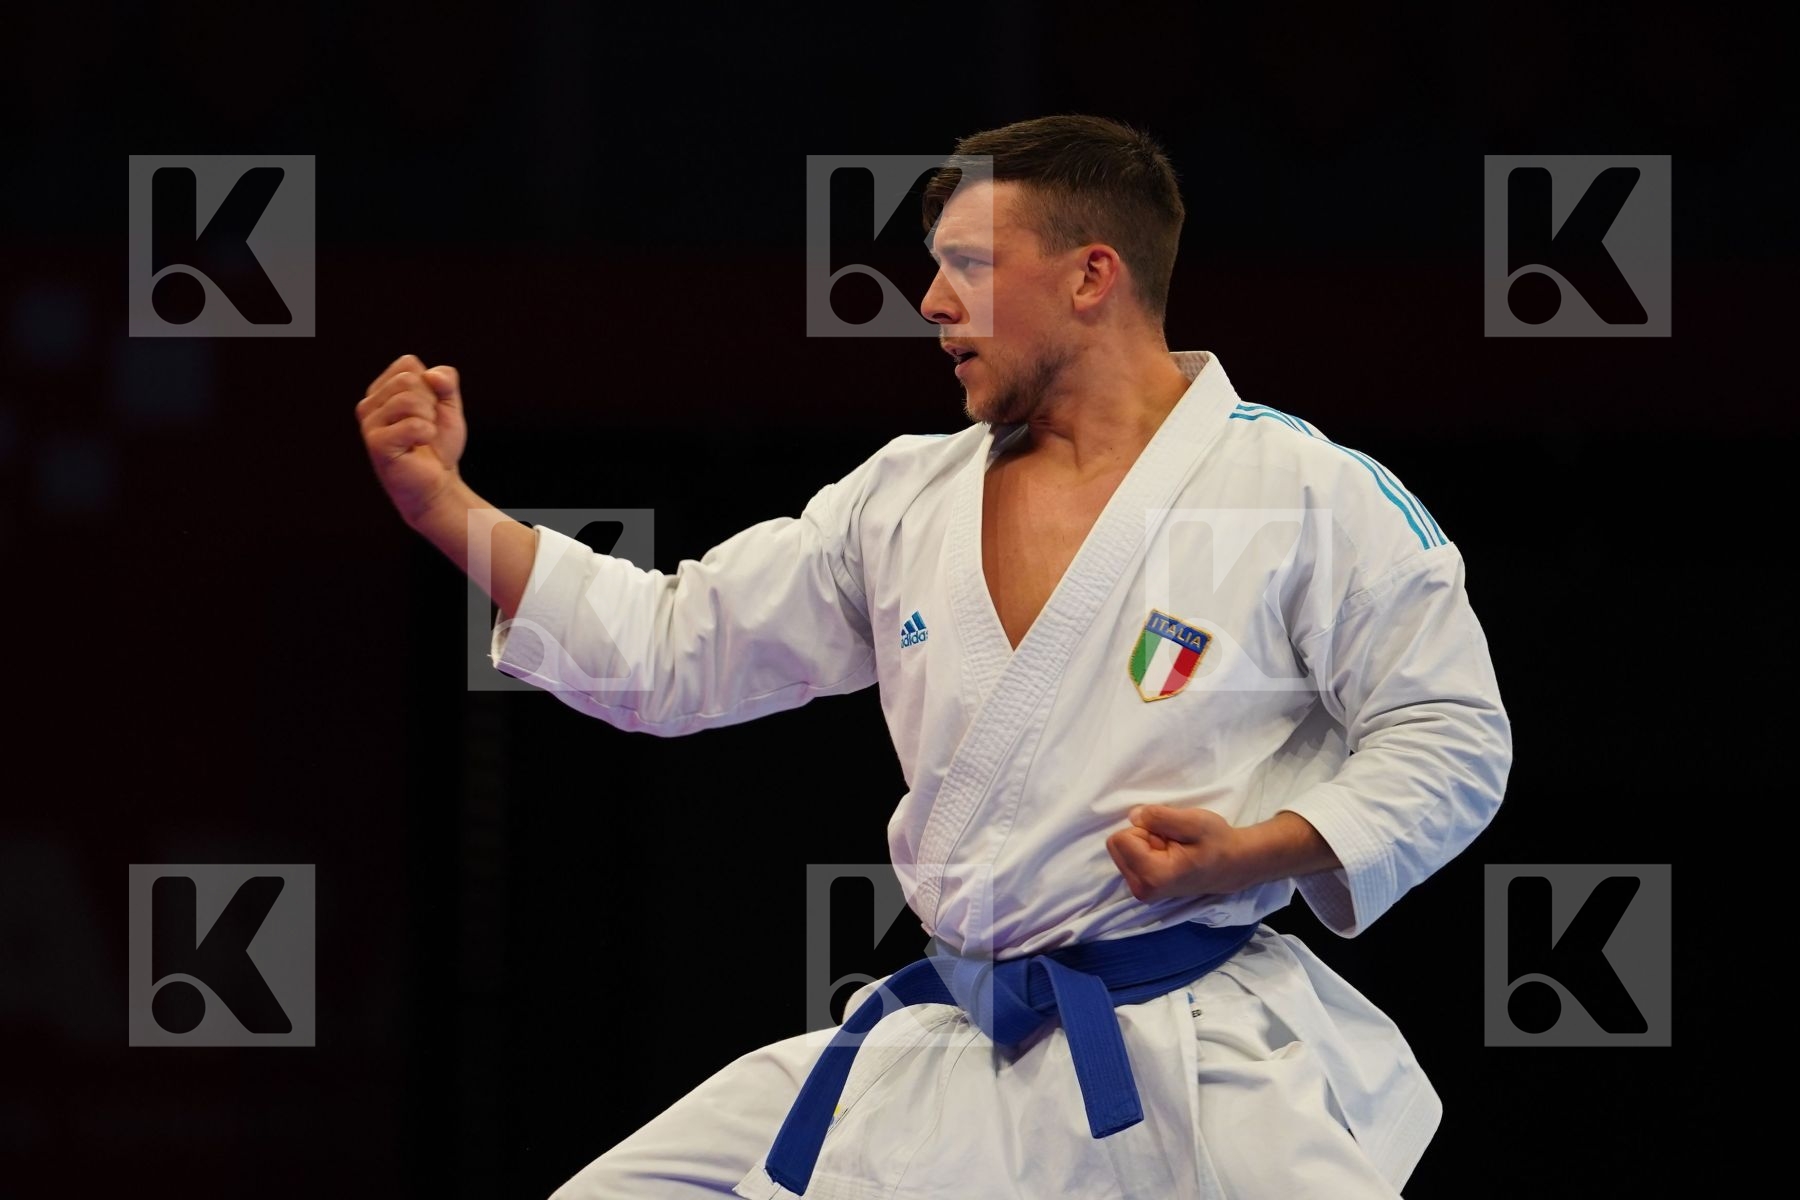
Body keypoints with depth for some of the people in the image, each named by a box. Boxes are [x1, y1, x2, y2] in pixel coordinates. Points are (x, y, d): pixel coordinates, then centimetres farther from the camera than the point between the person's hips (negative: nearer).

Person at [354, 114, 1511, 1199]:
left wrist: (1254, 852, -18)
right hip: (949, 1050, 5)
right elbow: (669, 651, 15)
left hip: (1209, 1054, -5)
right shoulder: (905, 500, 12)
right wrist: (446, 505, 8)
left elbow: (1451, 737, -4)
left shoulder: (1301, 491, -5)